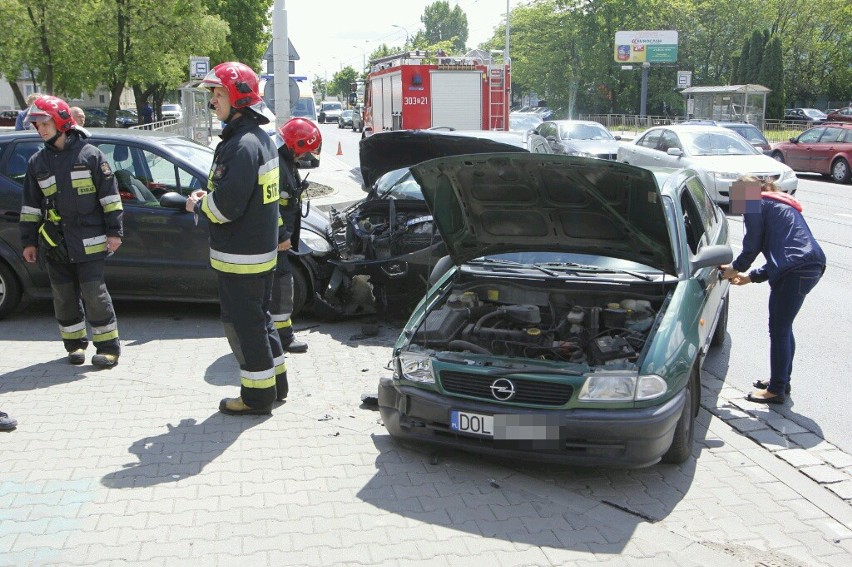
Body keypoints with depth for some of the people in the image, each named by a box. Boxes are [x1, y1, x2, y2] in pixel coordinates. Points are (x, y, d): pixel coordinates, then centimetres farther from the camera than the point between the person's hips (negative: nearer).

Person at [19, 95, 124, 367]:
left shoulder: (90, 154, -2)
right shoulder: (37, 162, 10)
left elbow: (109, 194, -2)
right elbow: (30, 205, 14)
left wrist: (114, 231, -5)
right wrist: (29, 240, 11)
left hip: (89, 241, -4)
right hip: (55, 242, 5)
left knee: (94, 292, -6)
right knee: (64, 296, 9)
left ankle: (108, 346, 3)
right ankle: (75, 344, 22)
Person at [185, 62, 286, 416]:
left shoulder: (242, 145, -22)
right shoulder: (261, 138, 12)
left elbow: (227, 205, -27)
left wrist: (198, 205, -8)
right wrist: (209, 197, 8)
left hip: (240, 255, -10)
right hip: (261, 249, 10)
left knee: (243, 322, 1)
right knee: (259, 316, 20)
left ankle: (257, 395, 11)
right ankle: (275, 382, 32)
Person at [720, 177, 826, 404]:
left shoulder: (755, 204, 2)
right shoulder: (780, 205, 30)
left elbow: (752, 246, 0)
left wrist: (735, 269, 17)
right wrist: (750, 277, 28)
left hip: (795, 270, -10)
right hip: (813, 266, 10)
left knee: (779, 331, -1)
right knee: (783, 328, 22)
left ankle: (776, 390, 7)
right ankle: (782, 380, 34)